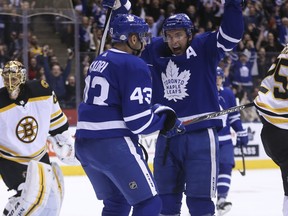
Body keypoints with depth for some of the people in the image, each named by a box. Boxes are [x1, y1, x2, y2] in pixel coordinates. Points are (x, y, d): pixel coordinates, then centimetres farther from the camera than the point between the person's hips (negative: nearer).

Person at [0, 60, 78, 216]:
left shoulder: (42, 91, -15)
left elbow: (55, 118, 4)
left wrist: (65, 142, 10)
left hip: (39, 155, 5)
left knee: (52, 194, 12)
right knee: (31, 193, -24)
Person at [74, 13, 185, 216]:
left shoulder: (99, 62, 16)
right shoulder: (134, 66, -11)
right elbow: (138, 121, -15)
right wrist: (167, 119, 4)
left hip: (84, 143, 9)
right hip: (114, 145, -9)